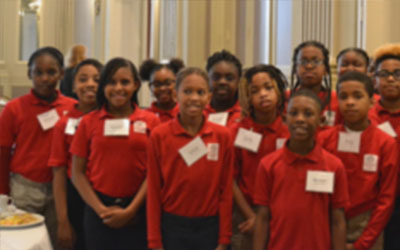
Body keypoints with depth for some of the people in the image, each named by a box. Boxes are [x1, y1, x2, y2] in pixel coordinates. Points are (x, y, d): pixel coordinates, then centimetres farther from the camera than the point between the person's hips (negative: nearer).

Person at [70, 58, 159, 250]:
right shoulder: (89, 122, 2)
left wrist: (130, 210, -9)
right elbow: (77, 173, 2)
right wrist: (100, 209, -7)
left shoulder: (150, 121, 0)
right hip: (98, 211, 1)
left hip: (137, 211, 0)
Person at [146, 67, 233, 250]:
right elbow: (153, 190, -2)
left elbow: (226, 190, 2)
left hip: (210, 227, 1)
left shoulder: (222, 136, -2)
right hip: (172, 227, -1)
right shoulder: (159, 136, -5)